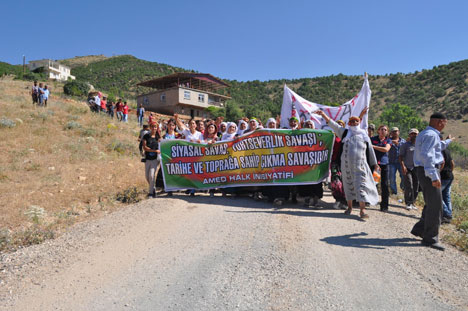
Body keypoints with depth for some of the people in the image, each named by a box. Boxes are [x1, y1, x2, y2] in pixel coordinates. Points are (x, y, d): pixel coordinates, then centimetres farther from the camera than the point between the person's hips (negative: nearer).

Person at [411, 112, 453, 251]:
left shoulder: (424, 134, 19)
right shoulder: (431, 134, -14)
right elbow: (427, 155, -26)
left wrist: (447, 141, 57)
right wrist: (434, 176, -29)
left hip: (424, 171, 11)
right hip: (429, 172, -11)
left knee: (431, 204, 19)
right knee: (435, 206, -6)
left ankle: (419, 229, 27)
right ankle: (430, 238, 0)